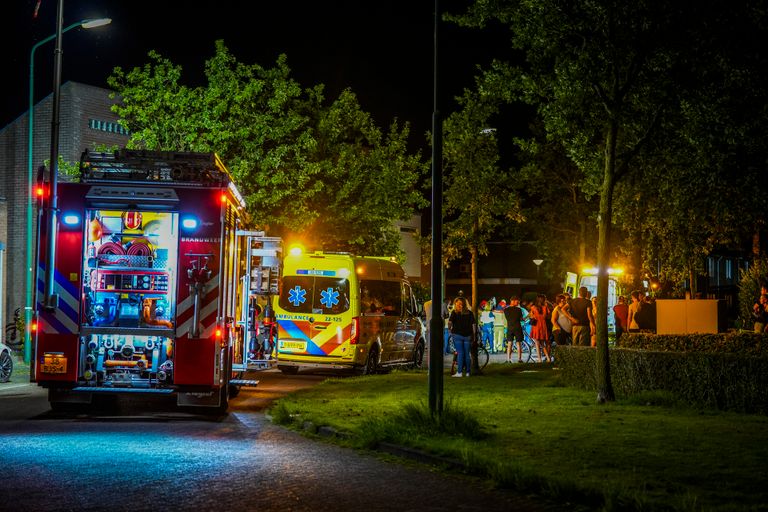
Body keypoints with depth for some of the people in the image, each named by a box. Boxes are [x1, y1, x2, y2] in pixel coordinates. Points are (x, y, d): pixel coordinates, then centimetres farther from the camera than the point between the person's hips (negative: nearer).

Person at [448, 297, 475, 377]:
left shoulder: (454, 313, -3)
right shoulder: (470, 313, 6)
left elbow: (450, 322, -15)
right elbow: (473, 324, 3)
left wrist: (450, 329, 1)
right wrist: (473, 334, 9)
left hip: (457, 334, -3)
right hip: (468, 335, 3)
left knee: (460, 353, -3)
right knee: (467, 354, 9)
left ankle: (459, 372, -8)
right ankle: (467, 372, 13)